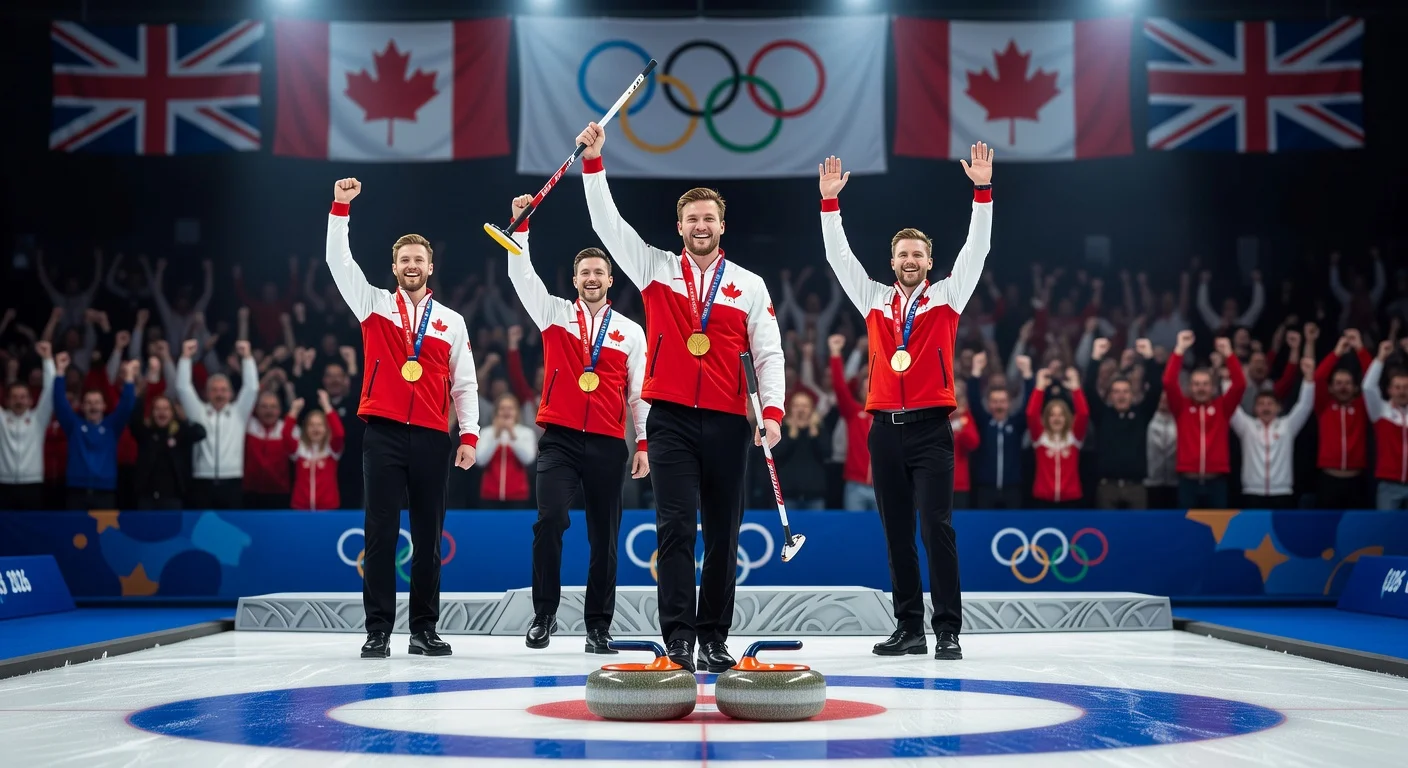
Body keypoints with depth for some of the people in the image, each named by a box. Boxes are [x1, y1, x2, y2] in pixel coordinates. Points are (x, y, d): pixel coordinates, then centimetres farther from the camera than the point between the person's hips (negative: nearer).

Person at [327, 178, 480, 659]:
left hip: (432, 439, 2)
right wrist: (341, 208, -10)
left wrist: (469, 436, 1)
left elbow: (465, 385, 11)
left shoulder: (452, 322, 12)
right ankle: (378, 631, 2)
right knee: (381, 532, -3)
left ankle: (425, 629, 12)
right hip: (383, 434, -1)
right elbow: (339, 262, -1)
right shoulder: (375, 305, 9)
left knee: (429, 536, 4)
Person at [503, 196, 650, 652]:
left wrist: (643, 444, 3)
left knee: (604, 537, 4)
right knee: (550, 520, -17)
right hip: (559, 440, -1)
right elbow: (522, 275, -3)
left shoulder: (630, 332, 9)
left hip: (608, 446, 1)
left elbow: (639, 392, 9)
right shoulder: (555, 314, 9)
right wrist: (521, 224, -13)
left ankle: (598, 626, 13)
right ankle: (544, 615, -6)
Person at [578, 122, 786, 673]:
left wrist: (772, 410, -8)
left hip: (727, 423, 1)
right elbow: (606, 223, 2)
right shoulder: (655, 269, 9)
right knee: (676, 528, -9)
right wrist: (593, 160, -6)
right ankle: (678, 637, -6)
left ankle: (715, 638, 14)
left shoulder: (749, 285, 9)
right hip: (671, 420, -1)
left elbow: (768, 353, 5)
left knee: (723, 536, 5)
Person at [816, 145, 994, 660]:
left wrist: (982, 190, -8)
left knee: (937, 527, -8)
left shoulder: (947, 297, 7)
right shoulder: (875, 300, 14)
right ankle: (909, 628, 12)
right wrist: (830, 201, 6)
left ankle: (947, 630, -6)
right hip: (885, 428, 4)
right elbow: (839, 256, 13)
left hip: (930, 428, -3)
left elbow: (976, 249, -1)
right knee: (897, 532, 6)